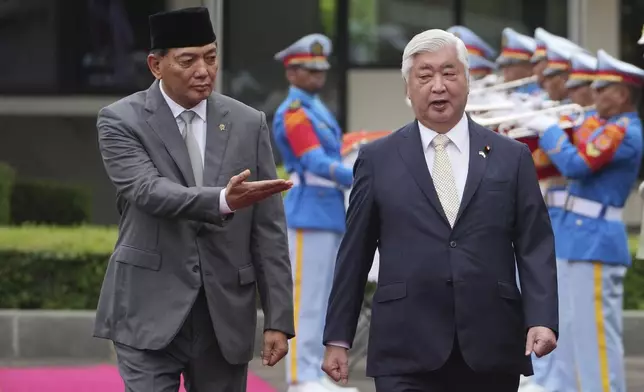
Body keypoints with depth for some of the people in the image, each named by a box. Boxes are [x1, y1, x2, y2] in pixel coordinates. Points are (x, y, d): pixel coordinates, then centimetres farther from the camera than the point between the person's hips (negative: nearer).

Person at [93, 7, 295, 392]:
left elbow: (268, 229, 6)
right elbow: (148, 191, -20)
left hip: (225, 314, 3)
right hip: (151, 312, -3)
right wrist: (224, 200, -37)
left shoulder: (249, 123, 7)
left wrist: (279, 318, 1)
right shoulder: (121, 121, -2)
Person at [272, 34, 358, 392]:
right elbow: (317, 163, -20)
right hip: (309, 215, -9)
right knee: (307, 298, -8)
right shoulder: (293, 114, -11)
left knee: (324, 299, 10)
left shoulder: (318, 110, 18)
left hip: (331, 214, 9)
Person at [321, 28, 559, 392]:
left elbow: (535, 246, 5)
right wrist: (338, 337, 6)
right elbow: (355, 254, 8)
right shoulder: (377, 159, 7)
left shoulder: (512, 157, 9)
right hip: (407, 353, -1)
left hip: (491, 351, 1)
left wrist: (542, 320, -9)